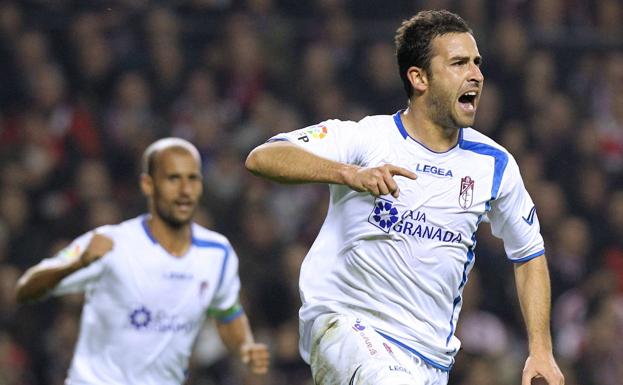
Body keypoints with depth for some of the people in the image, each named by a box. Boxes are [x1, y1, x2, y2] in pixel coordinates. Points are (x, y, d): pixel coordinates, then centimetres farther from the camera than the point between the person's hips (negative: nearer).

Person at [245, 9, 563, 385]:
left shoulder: (494, 165, 6)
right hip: (343, 323, -5)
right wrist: (350, 174, -36)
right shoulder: (365, 139, -8)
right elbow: (261, 158, -21)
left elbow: (530, 255, 20)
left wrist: (541, 350, 10)